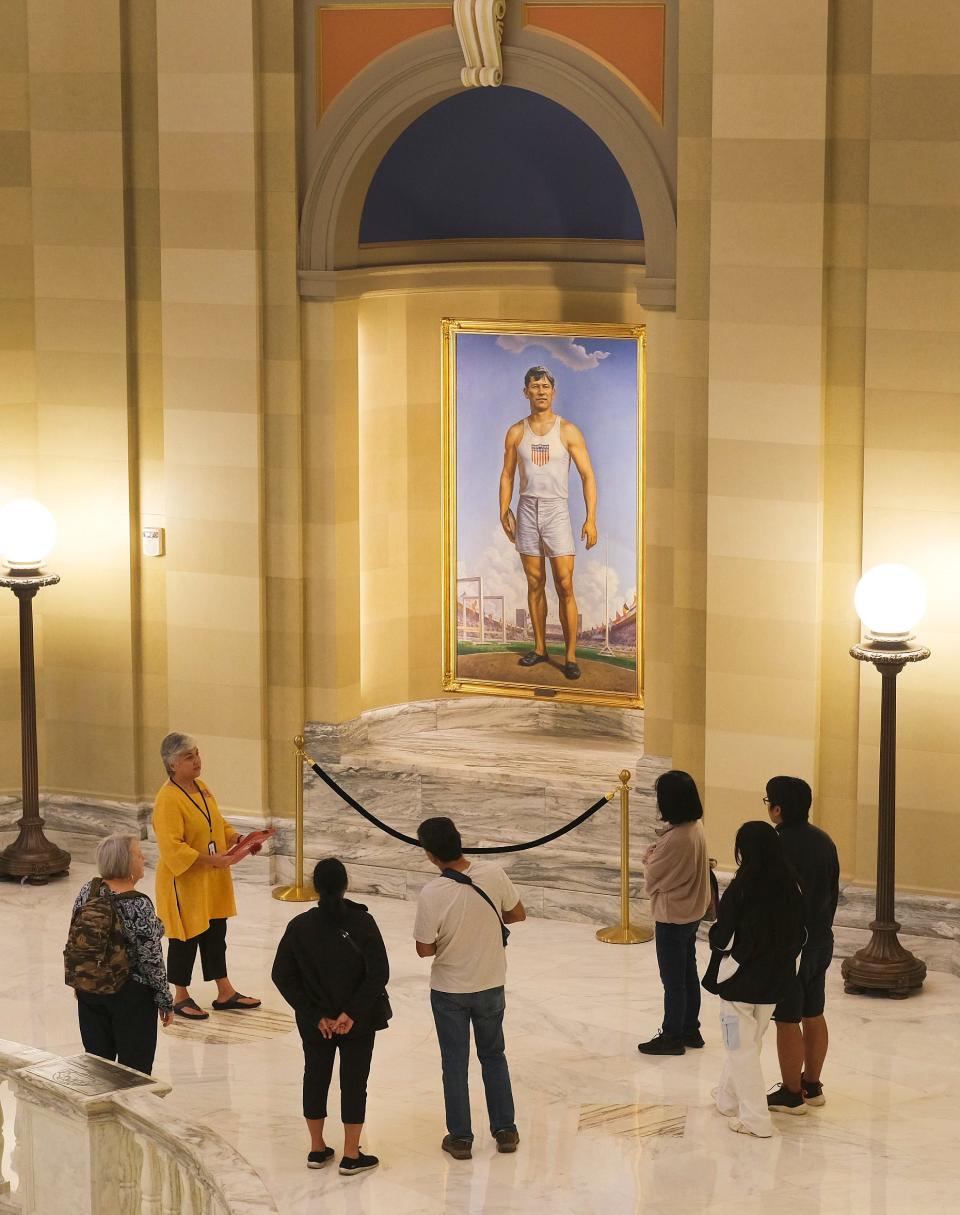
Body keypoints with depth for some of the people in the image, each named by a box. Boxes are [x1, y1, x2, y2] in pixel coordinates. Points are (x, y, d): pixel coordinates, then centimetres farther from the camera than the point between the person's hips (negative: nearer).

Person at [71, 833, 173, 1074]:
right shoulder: (139, 906, -21)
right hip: (130, 994, -6)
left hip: (89, 990, 6)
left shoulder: (88, 892, -4)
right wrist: (165, 1000, -6)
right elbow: (151, 960, -17)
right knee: (134, 1066, 5)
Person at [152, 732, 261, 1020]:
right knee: (187, 938, 4)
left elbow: (219, 826, 17)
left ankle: (225, 994, 26)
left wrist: (239, 840, -1)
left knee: (216, 934, 15)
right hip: (184, 882, -8)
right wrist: (212, 860, -30)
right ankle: (181, 998, 19)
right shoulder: (168, 800, -22)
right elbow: (173, 849, -27)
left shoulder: (202, 788, 6)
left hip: (212, 882, 8)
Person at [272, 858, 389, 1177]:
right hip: (359, 1022, -2)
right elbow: (379, 974, -18)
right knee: (354, 1081, 8)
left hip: (315, 1022, 2)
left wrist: (316, 1015, -6)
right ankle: (351, 1156, 13)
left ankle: (317, 1149, 28)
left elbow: (283, 976, -8)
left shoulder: (299, 926, -9)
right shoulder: (362, 923, -14)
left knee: (315, 1078, 17)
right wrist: (352, 1013, -14)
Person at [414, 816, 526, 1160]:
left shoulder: (431, 894, -26)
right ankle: (505, 1131, 27)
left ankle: (460, 1138, 21)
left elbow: (424, 948, -16)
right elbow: (518, 914, -2)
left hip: (449, 991, -3)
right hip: (490, 986, 3)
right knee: (493, 1056, 21)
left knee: (455, 1063, 13)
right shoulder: (493, 874, -17)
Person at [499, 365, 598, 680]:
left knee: (564, 586, -7)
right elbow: (507, 475, 12)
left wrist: (591, 518, -10)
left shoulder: (568, 431, -2)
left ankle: (571, 656, -5)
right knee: (535, 583, 8)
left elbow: (588, 476, -3)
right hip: (527, 511, 3)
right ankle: (540, 648, 18)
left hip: (556, 511, -3)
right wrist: (504, 511, 0)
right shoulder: (516, 433, 5)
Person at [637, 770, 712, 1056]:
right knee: (688, 973, 20)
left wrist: (649, 858, 1)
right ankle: (691, 1030, 31)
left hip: (672, 918, -9)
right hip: (692, 911, 9)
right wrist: (657, 855, -4)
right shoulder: (696, 828, -1)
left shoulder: (675, 838, -29)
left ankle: (672, 1037, 16)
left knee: (673, 980, 5)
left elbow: (653, 876, -17)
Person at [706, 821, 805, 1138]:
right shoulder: (790, 887, -5)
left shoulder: (740, 889, -21)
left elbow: (722, 939, -16)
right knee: (749, 1043, 22)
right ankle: (729, 1100, 36)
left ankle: (755, 1118, 4)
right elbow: (798, 935, 3)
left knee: (741, 1048, 5)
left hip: (740, 980, -6)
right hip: (775, 981, 6)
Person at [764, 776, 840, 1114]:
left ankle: (791, 1094, 9)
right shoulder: (824, 841, 3)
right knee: (814, 1016, 17)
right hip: (821, 943, 8)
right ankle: (812, 1086, 27)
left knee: (787, 1022, 2)